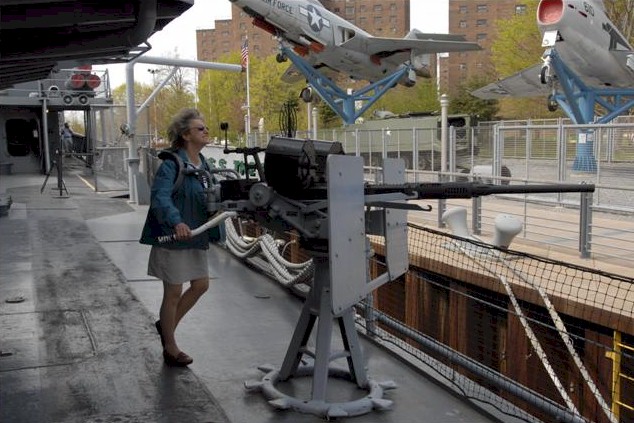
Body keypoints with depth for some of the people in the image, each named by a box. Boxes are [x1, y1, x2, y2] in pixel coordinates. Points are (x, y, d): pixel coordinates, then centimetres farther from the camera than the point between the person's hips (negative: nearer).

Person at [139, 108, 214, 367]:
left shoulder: (202, 164, 8)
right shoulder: (171, 164, -18)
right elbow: (160, 196, -32)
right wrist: (176, 221, -47)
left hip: (195, 236, 8)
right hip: (173, 237, -8)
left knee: (201, 285, 15)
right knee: (174, 292, 4)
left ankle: (167, 325, 36)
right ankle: (170, 349, 21)